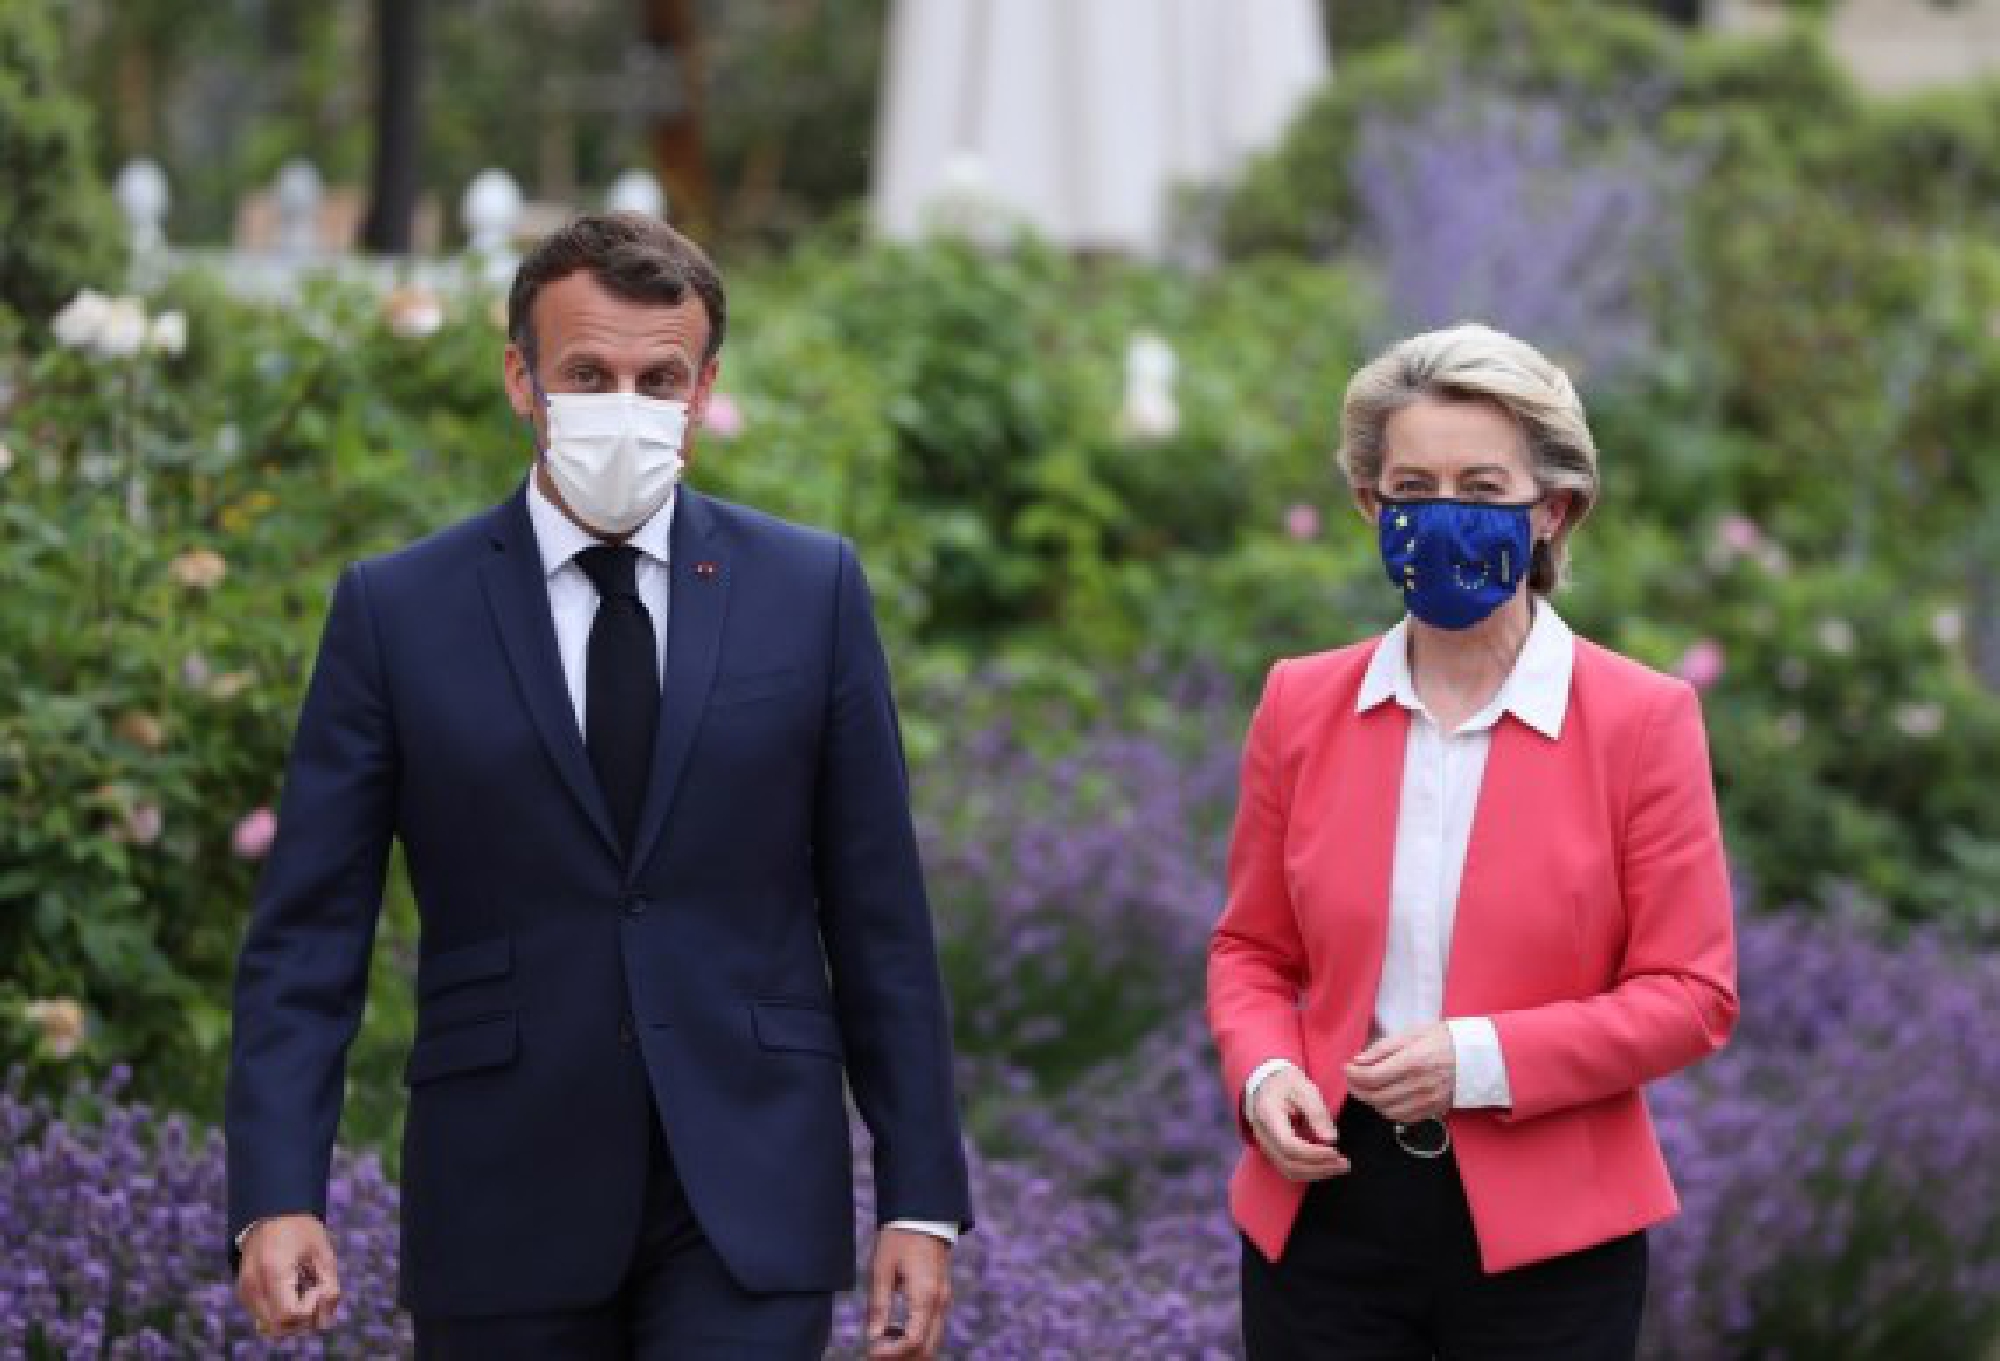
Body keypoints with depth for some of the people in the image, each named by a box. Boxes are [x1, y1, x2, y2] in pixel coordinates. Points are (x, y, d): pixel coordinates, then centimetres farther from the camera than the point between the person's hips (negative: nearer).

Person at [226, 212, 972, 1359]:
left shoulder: (811, 590, 5)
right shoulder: (395, 611, 2)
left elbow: (879, 919, 6)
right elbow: (309, 934, 0)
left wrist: (922, 1201, 2)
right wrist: (279, 1198, -13)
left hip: (748, 1203, 0)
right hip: (506, 1210, 0)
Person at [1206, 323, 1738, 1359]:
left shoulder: (1642, 721, -5)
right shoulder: (1301, 707, 4)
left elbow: (1692, 993, -6)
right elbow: (1253, 951, 12)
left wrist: (1480, 1059, -18)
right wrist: (1264, 1073, -9)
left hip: (1544, 1235, -2)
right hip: (1325, 1209, 2)